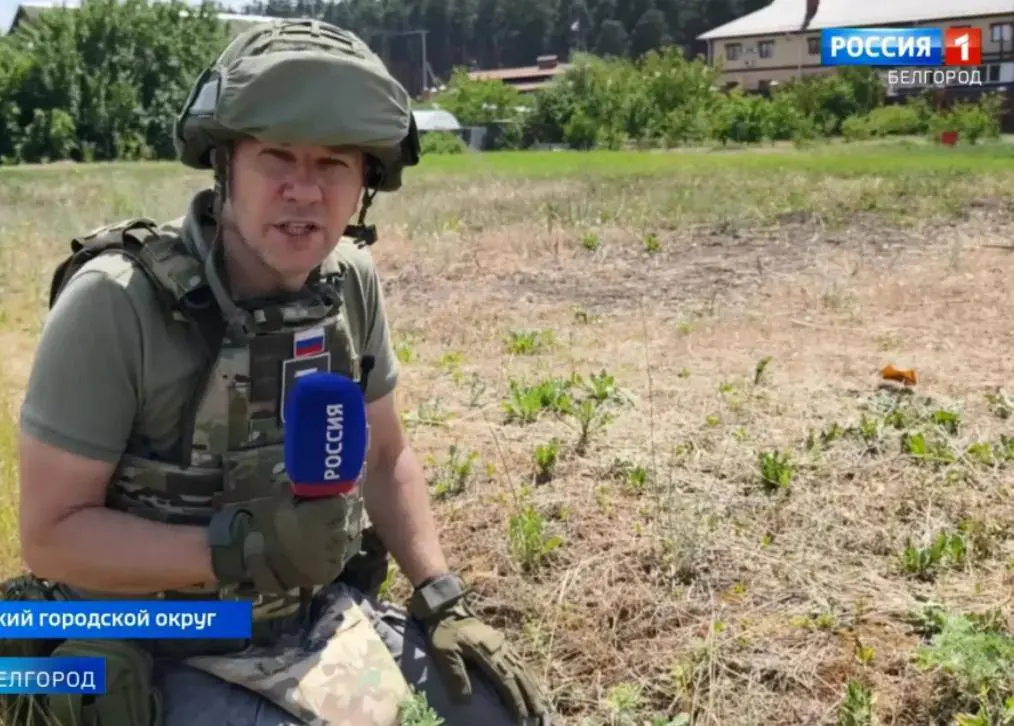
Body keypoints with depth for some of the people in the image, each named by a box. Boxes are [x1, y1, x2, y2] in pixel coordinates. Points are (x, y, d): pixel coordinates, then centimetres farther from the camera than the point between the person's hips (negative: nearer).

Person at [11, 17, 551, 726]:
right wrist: (237, 550, -29)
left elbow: (385, 458, 7)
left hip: (324, 616, 5)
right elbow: (51, 535, -18)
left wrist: (445, 601, -2)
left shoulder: (351, 282, -6)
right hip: (166, 657, -5)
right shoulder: (116, 303, -23)